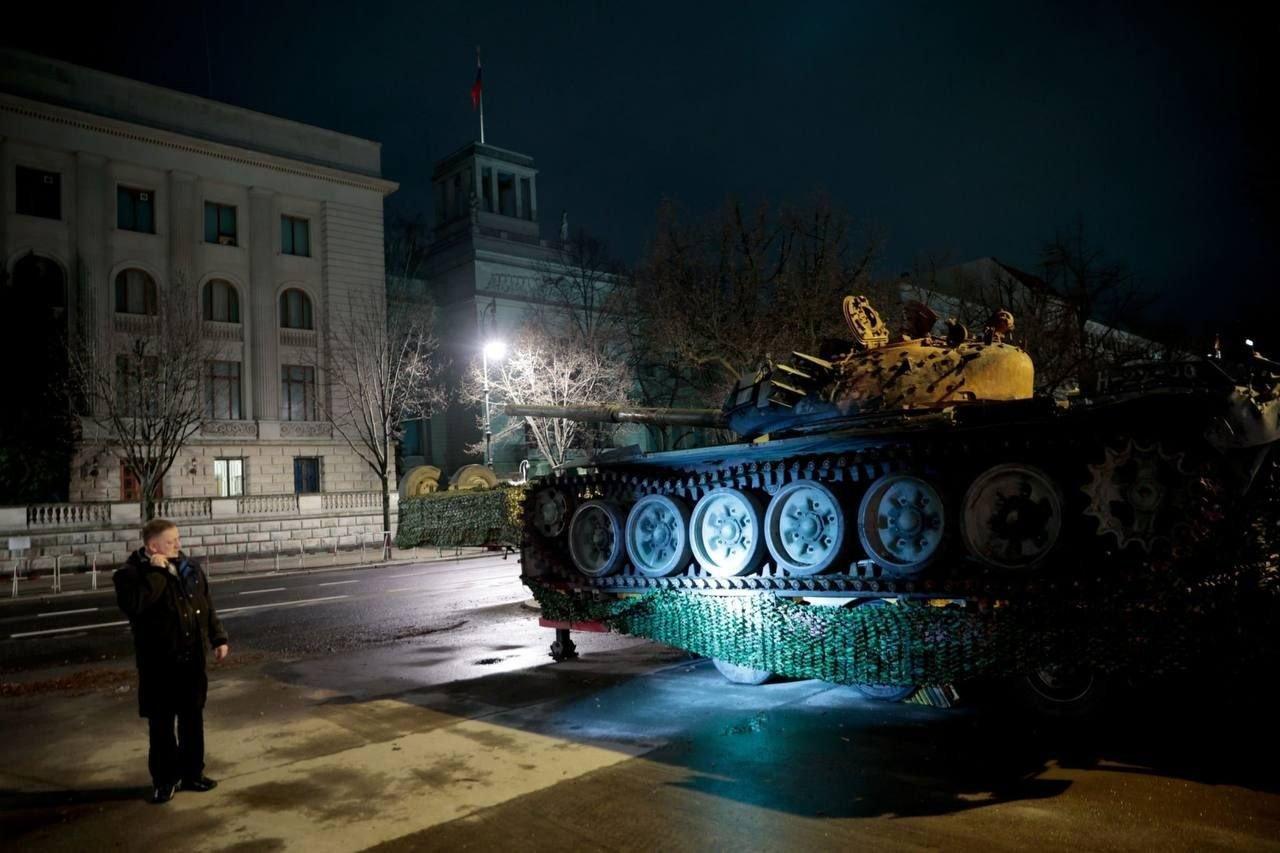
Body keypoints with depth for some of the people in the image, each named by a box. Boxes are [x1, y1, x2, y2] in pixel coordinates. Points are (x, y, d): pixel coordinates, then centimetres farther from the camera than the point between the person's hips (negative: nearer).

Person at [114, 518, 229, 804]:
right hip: (160, 662, -5)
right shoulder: (132, 573, -12)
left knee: (193, 718, 14)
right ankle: (164, 780, 22)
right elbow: (133, 605, -32)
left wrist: (218, 638, 12)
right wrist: (156, 573, -28)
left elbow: (207, 605, 14)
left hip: (192, 658, 5)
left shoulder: (188, 567, 6)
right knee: (162, 723, 7)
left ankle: (192, 773, 28)